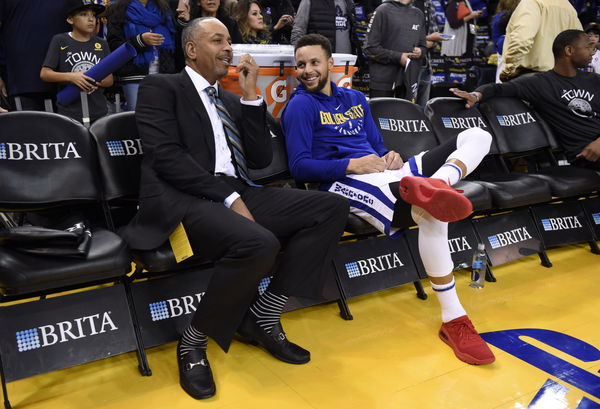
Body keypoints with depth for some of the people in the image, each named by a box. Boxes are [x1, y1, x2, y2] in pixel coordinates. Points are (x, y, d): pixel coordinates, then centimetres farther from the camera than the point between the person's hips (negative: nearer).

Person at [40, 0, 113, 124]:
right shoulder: (60, 41, 1)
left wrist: (98, 81, -11)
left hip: (98, 112, 3)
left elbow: (110, 80, 11)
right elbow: (44, 74, -3)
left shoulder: (102, 44, 10)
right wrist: (71, 76, -18)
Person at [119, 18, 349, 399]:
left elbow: (261, 159, 14)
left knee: (332, 207, -9)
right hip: (185, 199, -7)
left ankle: (263, 315, -4)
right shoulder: (161, 87, 5)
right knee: (259, 244, -36)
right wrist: (228, 197, -16)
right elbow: (167, 158, -10)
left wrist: (251, 96, 7)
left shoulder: (232, 101, 24)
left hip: (238, 193, 7)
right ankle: (194, 340, -9)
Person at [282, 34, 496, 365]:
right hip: (345, 182, -8)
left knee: (478, 136, 0)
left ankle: (433, 185, -34)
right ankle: (453, 321, -29)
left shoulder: (355, 98, 25)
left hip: (382, 173, 9)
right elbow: (299, 166, -6)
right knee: (431, 210, -37)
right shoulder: (300, 105, 3)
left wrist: (390, 157, 1)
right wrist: (352, 165, -17)